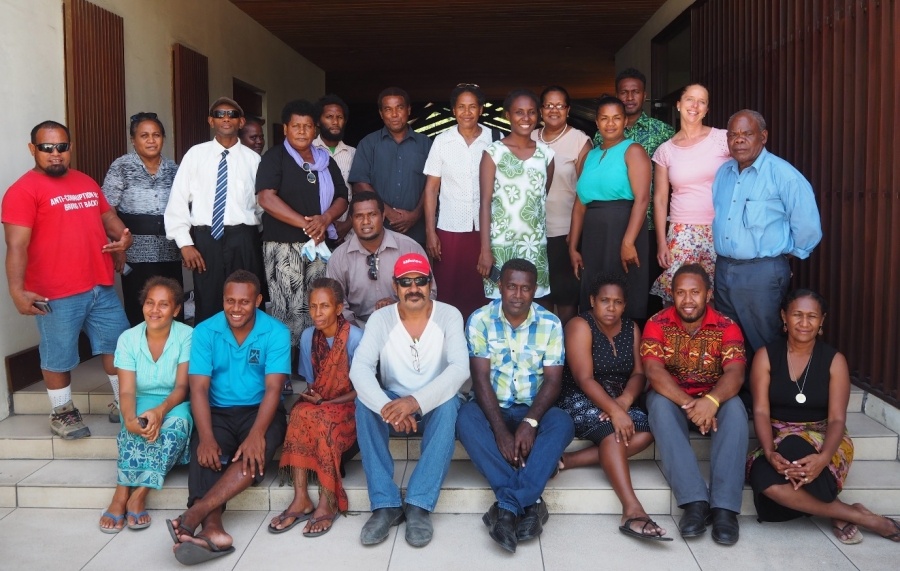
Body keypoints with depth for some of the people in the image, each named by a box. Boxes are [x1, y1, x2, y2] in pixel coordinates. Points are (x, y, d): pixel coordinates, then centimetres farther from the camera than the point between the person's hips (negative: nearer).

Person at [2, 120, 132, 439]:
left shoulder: (87, 183, 13)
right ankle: (62, 413, 25)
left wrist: (123, 236, 5)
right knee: (58, 356, 6)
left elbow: (108, 216, 26)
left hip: (101, 286, 7)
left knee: (118, 344, 13)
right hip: (56, 294, -6)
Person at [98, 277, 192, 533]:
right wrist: (129, 419, -33)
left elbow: (182, 387, -13)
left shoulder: (186, 336, -8)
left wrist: (161, 410, -34)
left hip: (174, 405, -1)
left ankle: (135, 495, -34)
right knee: (139, 426, -34)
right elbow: (127, 391, -10)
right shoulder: (128, 339, -3)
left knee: (177, 422, -35)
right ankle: (125, 496, -34)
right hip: (141, 404, 1)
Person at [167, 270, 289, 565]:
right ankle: (213, 528, -46)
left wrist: (256, 434, -31)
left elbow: (273, 389, -15)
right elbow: (199, 388, -9)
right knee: (204, 452, -29)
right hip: (218, 411, 2)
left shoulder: (276, 332, -9)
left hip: (260, 410, -1)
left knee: (256, 451, -33)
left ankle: (194, 514, -42)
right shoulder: (205, 331, -4)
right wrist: (206, 437, -25)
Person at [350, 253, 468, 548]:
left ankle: (419, 504, -30)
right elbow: (359, 368, -20)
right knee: (364, 402, -29)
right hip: (392, 401, 2)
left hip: (433, 403, -1)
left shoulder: (449, 316, -10)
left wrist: (417, 401, -39)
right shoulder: (381, 318, -7)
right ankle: (385, 504, -26)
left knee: (449, 403, -34)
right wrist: (386, 406, -39)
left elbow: (460, 368, -24)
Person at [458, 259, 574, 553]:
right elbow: (480, 379, -13)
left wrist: (530, 422, -26)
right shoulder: (480, 320, -7)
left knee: (563, 423, -31)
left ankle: (508, 506, -37)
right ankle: (529, 502, -36)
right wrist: (501, 430, -25)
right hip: (492, 408, -1)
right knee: (466, 418, -34)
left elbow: (553, 380, -8)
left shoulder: (550, 324, -3)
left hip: (533, 409, 1)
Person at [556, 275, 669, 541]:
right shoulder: (580, 326, -10)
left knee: (647, 429, -24)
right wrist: (614, 411, -31)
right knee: (611, 431, -34)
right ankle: (632, 510, -42)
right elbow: (584, 379, -19)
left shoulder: (631, 329, 10)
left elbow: (638, 373, 1)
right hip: (580, 401, -6)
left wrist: (624, 401, -20)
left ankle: (571, 460, -29)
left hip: (620, 403, 6)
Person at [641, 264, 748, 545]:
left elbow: (735, 373, -22)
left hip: (713, 400, 1)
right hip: (672, 398, 0)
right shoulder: (657, 324, -9)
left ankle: (724, 506, -35)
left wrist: (711, 400, -43)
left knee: (735, 409, -32)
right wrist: (688, 404, -36)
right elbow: (654, 371, -21)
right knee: (659, 405, -34)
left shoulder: (726, 327, -7)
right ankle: (695, 501, -38)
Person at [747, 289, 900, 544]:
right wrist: (769, 452, -28)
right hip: (777, 437, 2)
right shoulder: (766, 355, -1)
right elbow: (761, 411, -8)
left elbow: (837, 418, -9)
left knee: (793, 449, -39)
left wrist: (823, 458, -30)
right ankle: (858, 516, -21)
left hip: (821, 438, -1)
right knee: (764, 479, -33)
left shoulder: (834, 360, -2)